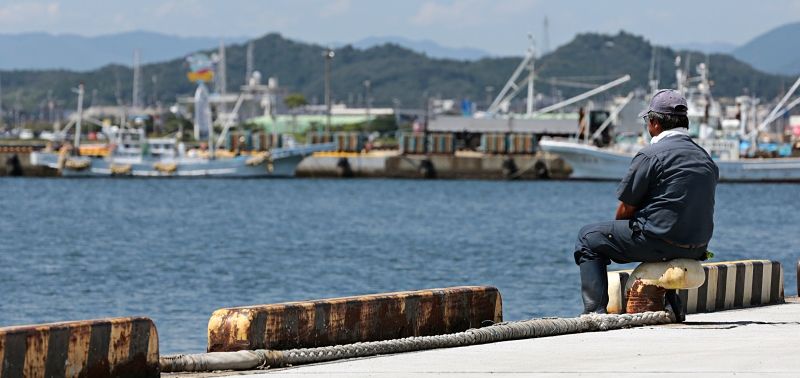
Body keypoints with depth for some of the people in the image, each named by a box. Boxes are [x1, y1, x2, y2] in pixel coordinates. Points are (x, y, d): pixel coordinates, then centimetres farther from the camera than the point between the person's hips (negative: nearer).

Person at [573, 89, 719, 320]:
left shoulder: (651, 155, -12)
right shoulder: (706, 159, 10)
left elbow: (625, 210, -8)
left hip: (660, 242, -7)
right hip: (697, 248, 7)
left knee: (589, 238, 11)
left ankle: (596, 310, 1)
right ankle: (671, 304, 31)